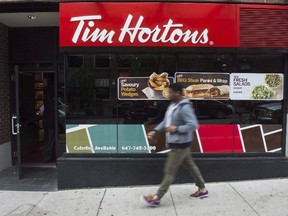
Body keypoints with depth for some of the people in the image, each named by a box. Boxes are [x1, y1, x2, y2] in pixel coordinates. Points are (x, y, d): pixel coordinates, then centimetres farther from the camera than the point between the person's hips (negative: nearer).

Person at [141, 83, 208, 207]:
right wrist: (155, 131, 4)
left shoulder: (184, 108, -22)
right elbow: (166, 121, 14)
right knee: (190, 165, 20)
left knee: (169, 171, -1)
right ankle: (202, 189, 36)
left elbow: (193, 125, -26)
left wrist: (176, 129, -23)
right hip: (176, 143, 10)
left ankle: (156, 198, 9)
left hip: (180, 144, -10)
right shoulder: (172, 105, 8)